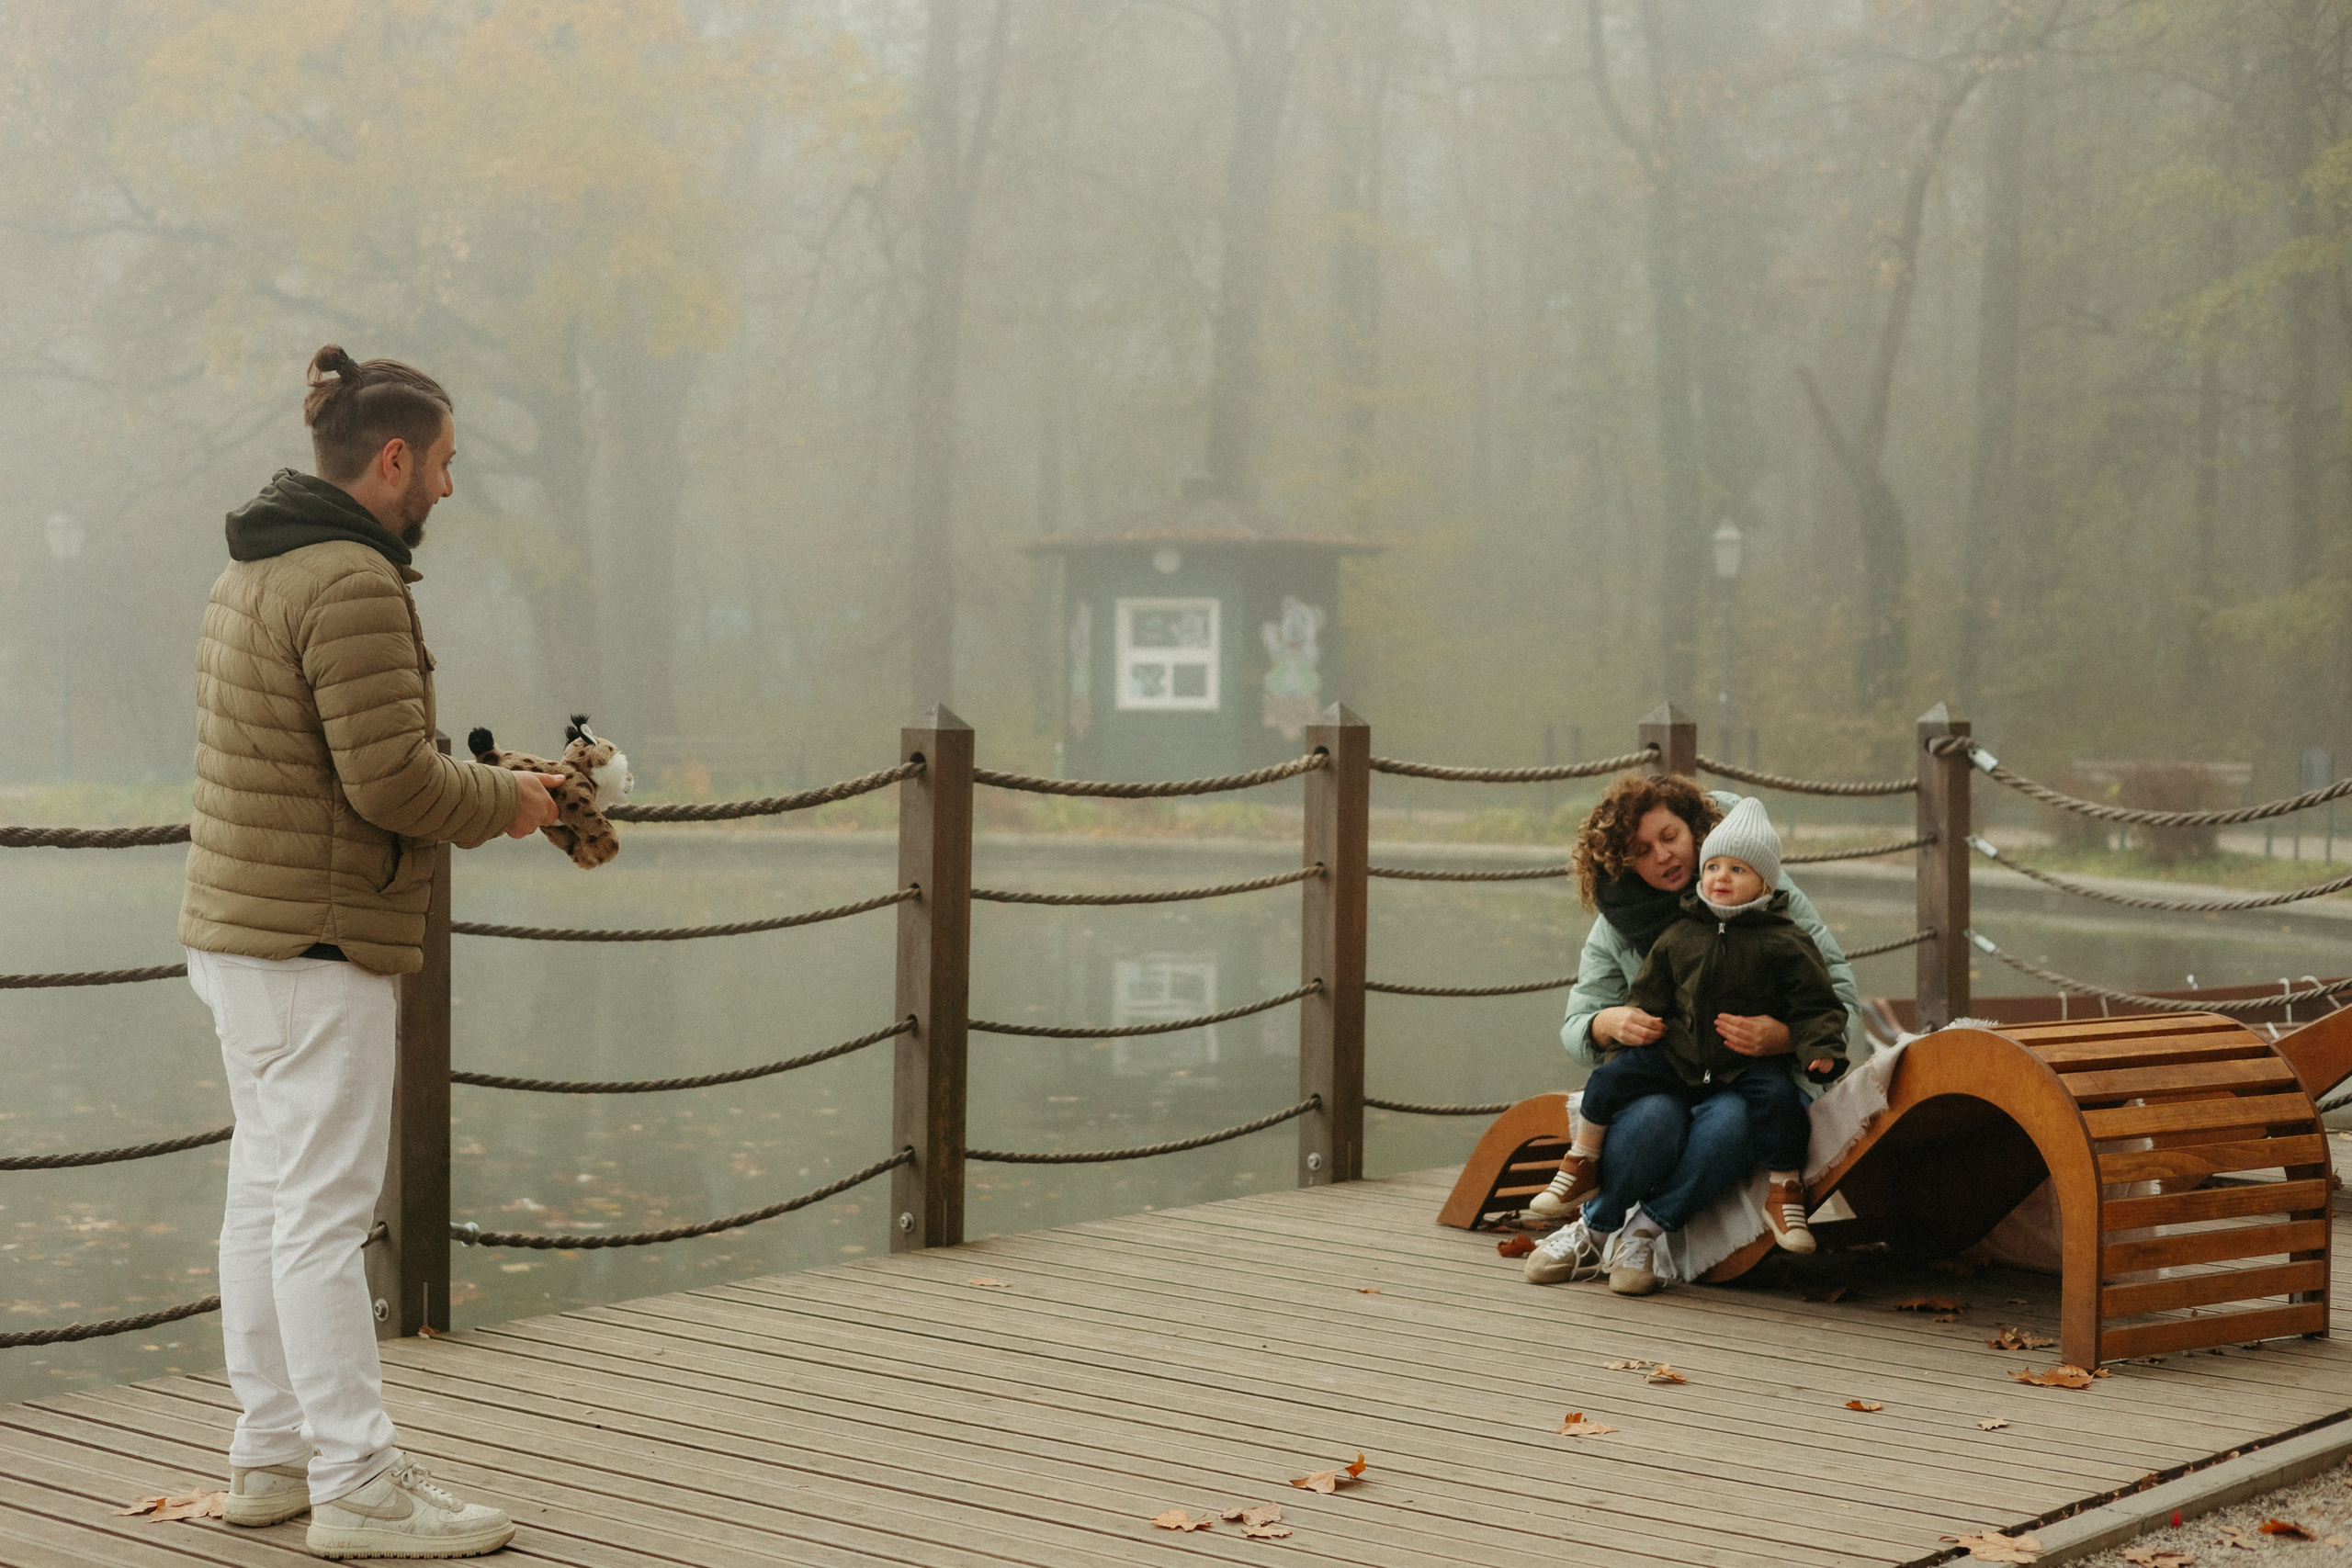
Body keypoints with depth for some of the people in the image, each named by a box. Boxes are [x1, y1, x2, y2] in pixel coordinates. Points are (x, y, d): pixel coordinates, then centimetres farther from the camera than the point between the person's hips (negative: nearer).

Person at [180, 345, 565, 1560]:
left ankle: (271, 1455, 23)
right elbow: (389, 777, -22)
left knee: (266, 1194, 14)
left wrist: (477, 790, 12)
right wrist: (508, 803, -5)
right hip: (316, 943, -10)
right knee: (325, 1210, -6)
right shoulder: (351, 581, -17)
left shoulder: (254, 571, 15)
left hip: (235, 927, 10)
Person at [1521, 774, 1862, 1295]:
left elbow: (1843, 1000, -6)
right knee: (1653, 1116, -35)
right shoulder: (1616, 928, 6)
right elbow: (1574, 1029, 6)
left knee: (1730, 1119, -38)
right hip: (1662, 1078, 2)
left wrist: (1782, 1036, -28)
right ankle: (1594, 1228, -11)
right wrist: (1608, 1025, -20)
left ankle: (1646, 1232, -17)